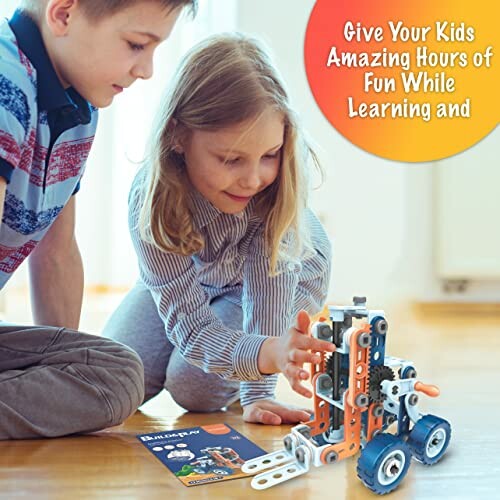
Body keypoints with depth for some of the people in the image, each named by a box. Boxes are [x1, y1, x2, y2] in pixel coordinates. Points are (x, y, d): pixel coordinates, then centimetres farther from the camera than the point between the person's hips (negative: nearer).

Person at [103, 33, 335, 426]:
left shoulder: (284, 171, -39)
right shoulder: (152, 200, -37)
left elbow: (269, 276, -35)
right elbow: (190, 327, -38)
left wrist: (258, 393, -40)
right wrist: (265, 353, -58)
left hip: (284, 272, -1)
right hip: (187, 276, 2)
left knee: (195, 387, -22)